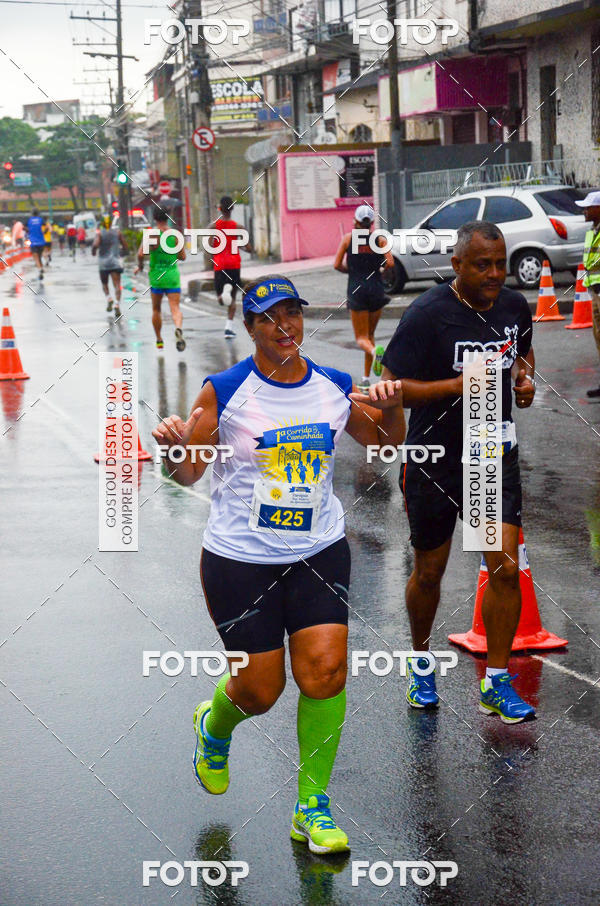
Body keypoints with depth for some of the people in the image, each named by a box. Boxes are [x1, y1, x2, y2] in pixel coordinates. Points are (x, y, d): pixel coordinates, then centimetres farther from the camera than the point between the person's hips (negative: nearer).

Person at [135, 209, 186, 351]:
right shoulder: (176, 235, -1)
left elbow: (140, 254, -16)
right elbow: (182, 257, 4)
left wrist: (140, 266, 3)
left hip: (156, 276, 0)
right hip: (173, 275, 0)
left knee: (156, 310, 17)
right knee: (175, 308, -7)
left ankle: (159, 340, 23)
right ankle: (178, 329, -37)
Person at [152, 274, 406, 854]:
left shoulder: (334, 388, 3)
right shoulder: (224, 392, -7)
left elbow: (388, 447, 16)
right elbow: (188, 474, -2)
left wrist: (392, 408, -5)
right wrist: (174, 449, -25)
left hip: (320, 551, 3)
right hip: (240, 559, -3)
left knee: (325, 673, -10)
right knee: (259, 690, 3)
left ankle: (313, 805, 7)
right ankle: (214, 725, 41)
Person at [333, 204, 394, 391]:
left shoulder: (348, 238, 1)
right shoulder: (379, 239, 2)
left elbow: (337, 265, -3)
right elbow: (390, 263, -9)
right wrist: (377, 269, 12)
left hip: (357, 290, -2)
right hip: (376, 289, 2)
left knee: (362, 337, 1)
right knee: (370, 334, 16)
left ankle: (374, 351, -35)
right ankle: (366, 377, 15)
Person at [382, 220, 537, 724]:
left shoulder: (515, 306, 1)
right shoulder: (428, 315, -16)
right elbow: (391, 385, -16)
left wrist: (525, 377, 2)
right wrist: (458, 384, -26)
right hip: (434, 461, -3)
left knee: (505, 567, -6)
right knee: (429, 572, 11)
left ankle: (497, 684, 7)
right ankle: (421, 664, 36)